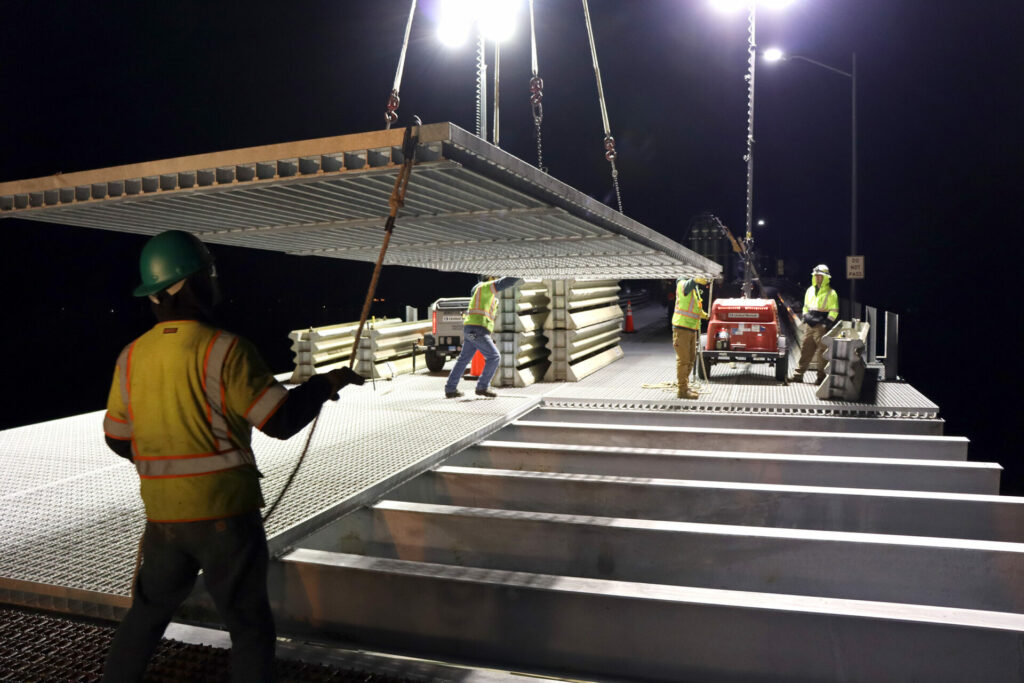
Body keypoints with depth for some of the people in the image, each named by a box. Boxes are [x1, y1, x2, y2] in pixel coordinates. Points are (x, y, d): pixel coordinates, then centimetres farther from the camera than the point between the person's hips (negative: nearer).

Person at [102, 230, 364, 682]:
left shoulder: (131, 356, 1)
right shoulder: (224, 349, -16)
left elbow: (118, 439, 11)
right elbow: (282, 420, -15)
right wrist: (326, 383, 0)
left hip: (163, 516, 6)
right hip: (226, 513, -5)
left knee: (149, 610, 27)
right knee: (249, 626, 8)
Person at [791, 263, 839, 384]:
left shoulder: (831, 293, -5)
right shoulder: (810, 290, 13)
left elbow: (834, 312, -7)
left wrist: (826, 324, -14)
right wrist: (806, 316, 8)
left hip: (821, 326, -6)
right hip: (809, 325, 6)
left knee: (822, 353, -2)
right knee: (805, 350, 8)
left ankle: (822, 377, 7)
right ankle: (798, 374, 11)